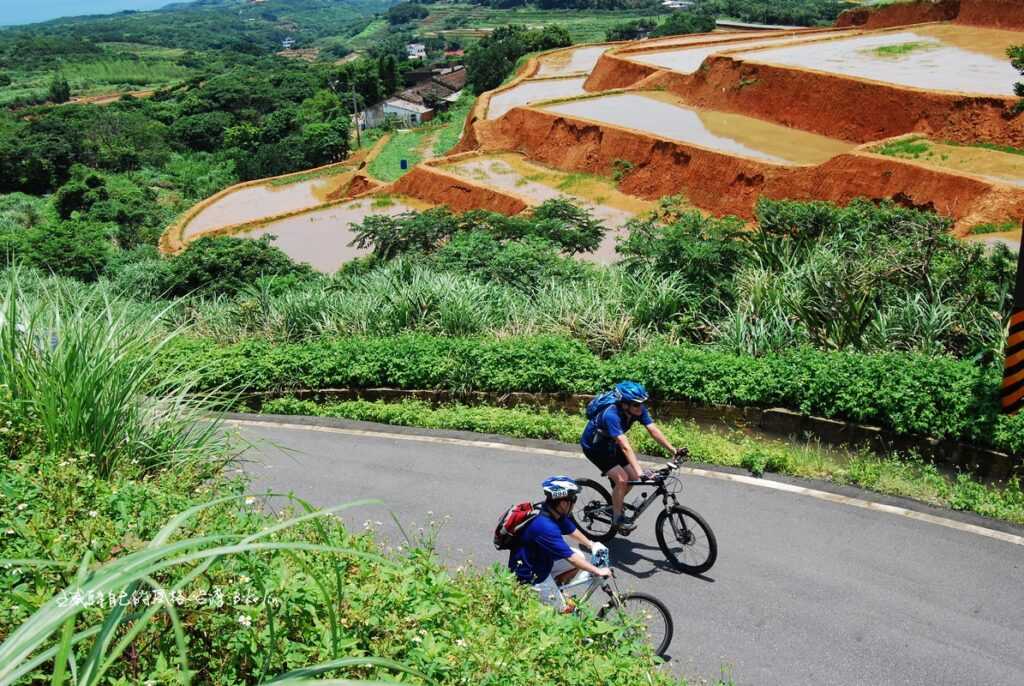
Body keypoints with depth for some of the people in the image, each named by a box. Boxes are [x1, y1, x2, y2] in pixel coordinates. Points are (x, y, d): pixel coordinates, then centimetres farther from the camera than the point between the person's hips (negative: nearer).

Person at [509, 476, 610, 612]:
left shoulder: (555, 513, -9)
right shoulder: (545, 526, -35)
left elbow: (572, 530, 13)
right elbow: (570, 558, -30)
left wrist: (591, 544, 8)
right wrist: (598, 571, -23)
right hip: (530, 575, -9)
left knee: (580, 557, 8)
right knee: (563, 611, -1)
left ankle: (554, 590, 21)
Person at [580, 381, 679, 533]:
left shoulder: (639, 410, -18)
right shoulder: (611, 415, -39)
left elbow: (654, 431, -20)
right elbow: (625, 446, -45)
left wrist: (674, 451, -29)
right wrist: (640, 472, -50)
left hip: (609, 443, 7)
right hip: (593, 446, -7)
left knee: (633, 478, 1)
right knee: (622, 479, -19)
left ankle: (615, 504, 25)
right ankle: (617, 517, -1)